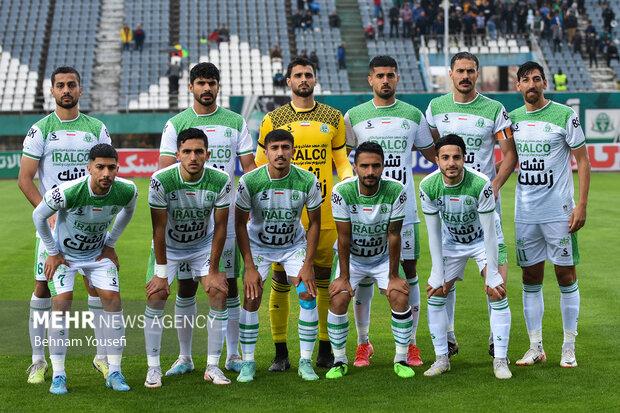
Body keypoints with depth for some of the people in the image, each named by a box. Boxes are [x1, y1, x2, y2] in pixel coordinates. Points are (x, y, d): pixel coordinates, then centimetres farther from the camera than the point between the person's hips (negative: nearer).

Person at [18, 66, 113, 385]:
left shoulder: (97, 129, 7)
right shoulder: (41, 129, 1)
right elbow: (24, 179, -2)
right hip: (52, 221, -1)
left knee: (97, 285, 1)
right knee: (43, 286, -1)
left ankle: (102, 355, 12)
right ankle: (38, 359, 8)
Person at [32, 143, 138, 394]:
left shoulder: (127, 191, -23)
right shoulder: (67, 192, -35)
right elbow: (39, 216, -15)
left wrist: (110, 244, 3)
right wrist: (53, 253, -9)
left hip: (98, 253, 3)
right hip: (64, 253, -3)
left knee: (112, 299, -9)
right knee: (61, 303, -14)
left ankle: (114, 373, 0)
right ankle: (58, 375, -5)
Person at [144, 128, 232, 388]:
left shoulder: (221, 181, -24)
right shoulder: (161, 180, -29)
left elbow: (220, 227, -14)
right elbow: (159, 228, -21)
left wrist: (213, 270, -12)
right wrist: (161, 273, -18)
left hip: (204, 244, 1)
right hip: (168, 246, -1)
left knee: (219, 293, -12)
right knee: (156, 297, -13)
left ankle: (212, 366, 0)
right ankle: (153, 368, -1)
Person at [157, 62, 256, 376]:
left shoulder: (235, 122, 7)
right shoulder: (176, 124, 3)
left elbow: (250, 167, 7)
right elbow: (165, 173, 0)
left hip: (226, 216, 1)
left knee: (229, 284, 4)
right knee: (186, 286, 3)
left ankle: (233, 355, 13)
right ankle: (185, 356, 12)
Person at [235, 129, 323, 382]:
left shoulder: (307, 181, -21)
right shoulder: (250, 181, -23)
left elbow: (314, 222, -8)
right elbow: (240, 223, -12)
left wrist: (307, 264, -12)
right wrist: (249, 267, -16)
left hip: (294, 245, 1)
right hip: (258, 245, 0)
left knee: (308, 293, -14)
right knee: (251, 298, -12)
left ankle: (305, 361, -3)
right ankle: (247, 362, 2)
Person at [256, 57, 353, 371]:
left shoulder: (333, 117, 10)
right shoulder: (273, 119, 5)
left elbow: (341, 160, 15)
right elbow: (261, 166, 8)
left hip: (324, 213, 1)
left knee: (324, 279, 7)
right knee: (280, 280, 0)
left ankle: (325, 349, 16)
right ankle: (280, 352, 9)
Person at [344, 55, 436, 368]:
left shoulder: (413, 115, 8)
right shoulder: (354, 116, 4)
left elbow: (432, 153, 17)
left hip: (404, 209, 1)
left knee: (409, 272, 1)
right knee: (364, 275, 3)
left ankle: (410, 343, 11)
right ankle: (363, 343, 14)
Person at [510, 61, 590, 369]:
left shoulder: (565, 115, -5)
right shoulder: (512, 118, 7)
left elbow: (582, 161, -4)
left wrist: (581, 205, -11)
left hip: (559, 211, -4)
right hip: (525, 213, 4)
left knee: (566, 276, 1)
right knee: (531, 279, 7)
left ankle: (569, 348, 10)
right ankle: (535, 348, 15)